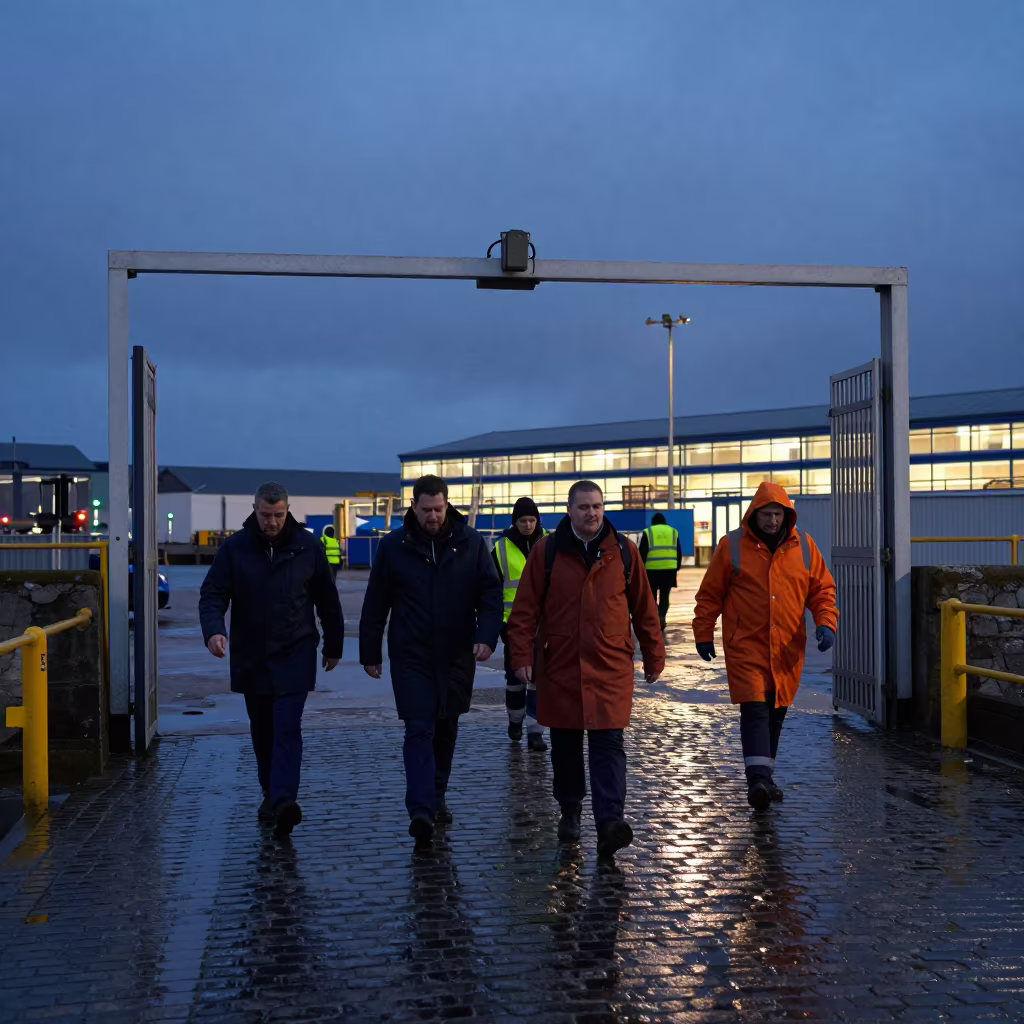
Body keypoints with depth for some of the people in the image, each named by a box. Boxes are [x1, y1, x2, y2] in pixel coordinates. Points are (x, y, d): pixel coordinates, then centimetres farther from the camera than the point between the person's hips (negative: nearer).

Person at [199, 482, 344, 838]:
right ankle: (271, 794, 26)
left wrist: (334, 646, 11)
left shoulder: (308, 547, -2)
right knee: (262, 729, 13)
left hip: (294, 654, -2)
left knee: (287, 727, -14)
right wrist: (213, 629, -26)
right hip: (251, 656, 2)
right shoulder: (234, 548, -2)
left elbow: (328, 601, 7)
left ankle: (283, 799, -22)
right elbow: (212, 594, -5)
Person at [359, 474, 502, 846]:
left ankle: (436, 797, 31)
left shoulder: (470, 543, -1)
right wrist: (370, 653, 5)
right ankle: (421, 810, -13)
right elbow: (375, 604, 4)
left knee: (446, 729, 14)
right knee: (419, 731, -10)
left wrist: (487, 635, -14)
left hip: (457, 656, 2)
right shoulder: (394, 546, -2)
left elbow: (491, 592, 1)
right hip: (411, 658, -2)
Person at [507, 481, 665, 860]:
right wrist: (522, 654, -7)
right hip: (559, 667, 1)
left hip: (610, 667, -1)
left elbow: (644, 607, 8)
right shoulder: (547, 551, 0)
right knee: (565, 745, 12)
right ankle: (570, 812, 29)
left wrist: (654, 655, 10)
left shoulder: (623, 550, 3)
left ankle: (609, 821, -13)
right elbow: (525, 608, 0)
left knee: (608, 744, -8)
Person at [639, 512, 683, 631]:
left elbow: (642, 553, -2)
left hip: (652, 569, -2)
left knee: (651, 596, 11)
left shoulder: (648, 532, 4)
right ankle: (662, 616, -14)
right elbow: (679, 554, 13)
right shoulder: (673, 532, 13)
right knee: (664, 596, 8)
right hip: (669, 569, 2)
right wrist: (676, 568, 20)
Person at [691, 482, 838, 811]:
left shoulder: (804, 546, 5)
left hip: (787, 649, 3)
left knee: (776, 713, 11)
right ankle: (758, 779, -18)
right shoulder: (732, 546, -2)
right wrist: (704, 633, 5)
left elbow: (823, 589, 11)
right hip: (745, 646, -3)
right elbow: (710, 594, 4)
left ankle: (764, 776, 25)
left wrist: (826, 623, -5)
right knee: (754, 710, -14)